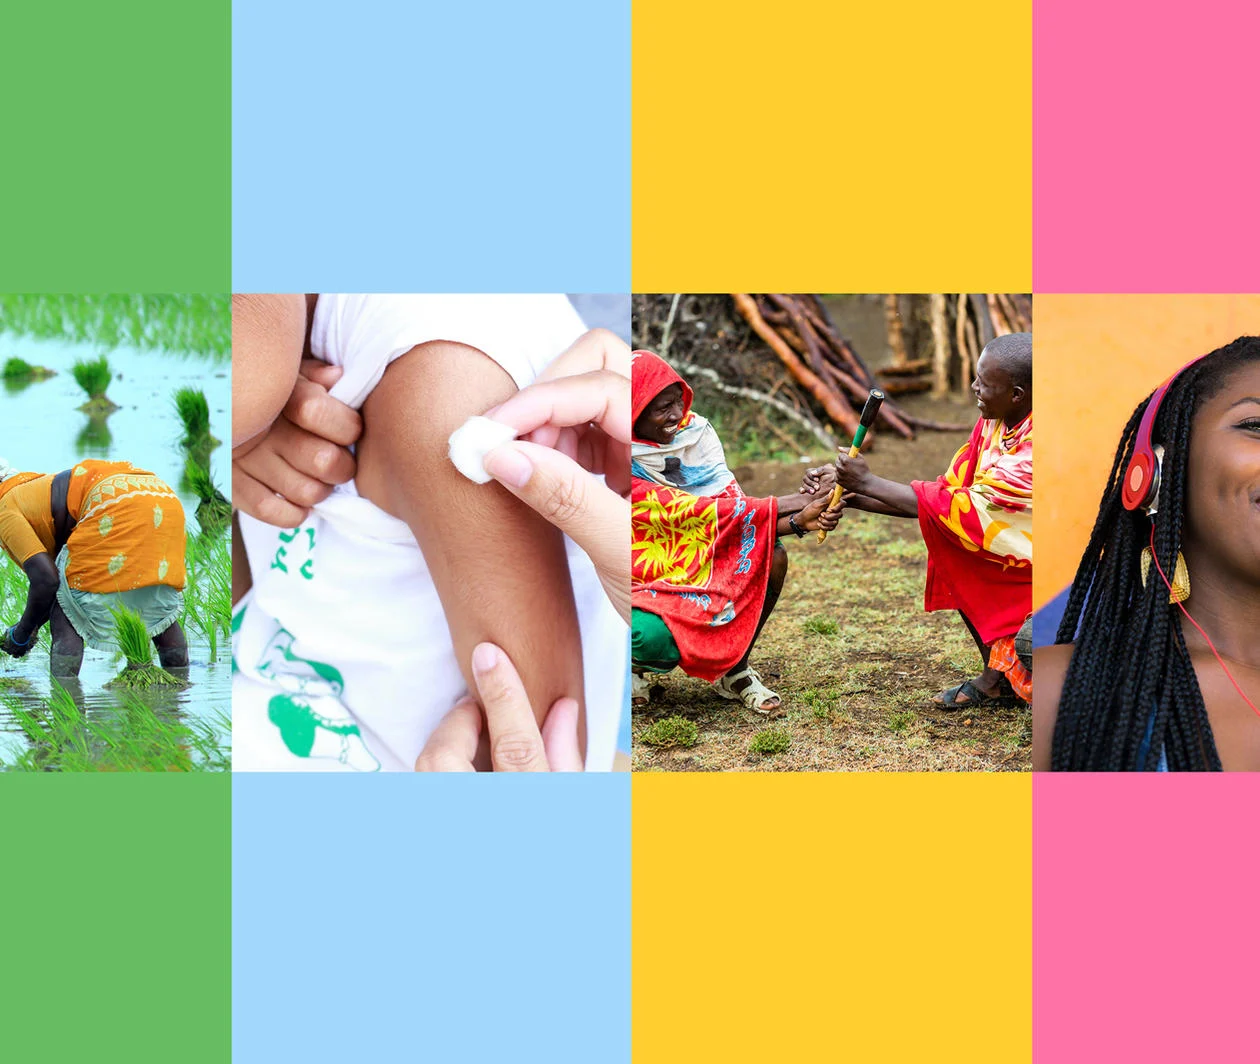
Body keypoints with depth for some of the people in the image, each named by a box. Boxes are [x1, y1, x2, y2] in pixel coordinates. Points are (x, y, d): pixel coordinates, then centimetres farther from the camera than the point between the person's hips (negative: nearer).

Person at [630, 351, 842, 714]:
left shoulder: (694, 431, -4)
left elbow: (732, 503, -10)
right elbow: (683, 510, -28)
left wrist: (797, 522, -29)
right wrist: (779, 506, -29)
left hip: (697, 569, 6)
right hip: (642, 584, -6)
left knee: (771, 557, -20)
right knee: (655, 640, -38)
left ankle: (734, 670, 0)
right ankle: (631, 663, 3)